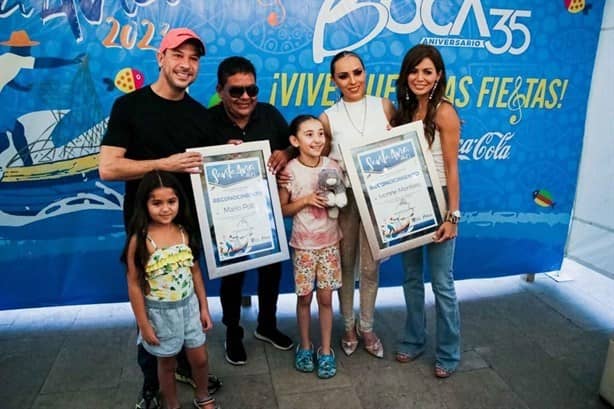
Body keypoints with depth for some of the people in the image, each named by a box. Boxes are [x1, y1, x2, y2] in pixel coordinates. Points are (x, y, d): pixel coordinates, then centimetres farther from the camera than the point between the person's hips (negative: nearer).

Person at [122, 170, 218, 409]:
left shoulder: (185, 232, -6)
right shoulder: (139, 240, -19)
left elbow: (195, 271, 3)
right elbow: (134, 285, -14)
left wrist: (204, 307, 5)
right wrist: (143, 325, -10)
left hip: (189, 306, 4)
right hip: (160, 312, -3)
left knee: (199, 359, 17)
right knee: (167, 364, 17)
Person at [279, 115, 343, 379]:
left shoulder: (333, 166, -3)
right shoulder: (289, 170, -11)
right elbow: (281, 210, -5)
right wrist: (305, 200, -19)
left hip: (329, 242, 2)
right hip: (303, 244, -1)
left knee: (325, 298, 8)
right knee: (305, 297, 11)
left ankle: (326, 350, 24)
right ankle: (305, 346, 31)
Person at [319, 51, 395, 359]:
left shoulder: (384, 107, 0)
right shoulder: (328, 118, -3)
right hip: (344, 197, 0)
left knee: (370, 266, 9)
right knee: (346, 264, 11)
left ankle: (367, 328, 28)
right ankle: (349, 325, 31)